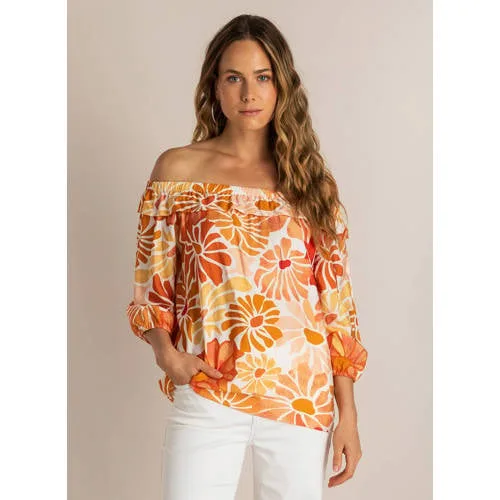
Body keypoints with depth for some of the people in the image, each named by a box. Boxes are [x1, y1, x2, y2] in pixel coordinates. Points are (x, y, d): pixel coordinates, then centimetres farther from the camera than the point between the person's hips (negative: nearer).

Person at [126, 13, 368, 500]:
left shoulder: (310, 179, 6)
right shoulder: (178, 169, 2)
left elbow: (337, 302, 5)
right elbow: (151, 286, 5)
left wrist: (348, 413, 3)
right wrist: (165, 350, -14)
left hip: (304, 398, 2)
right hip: (207, 395, -1)